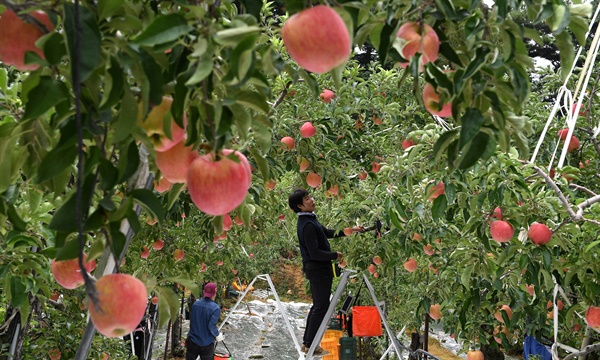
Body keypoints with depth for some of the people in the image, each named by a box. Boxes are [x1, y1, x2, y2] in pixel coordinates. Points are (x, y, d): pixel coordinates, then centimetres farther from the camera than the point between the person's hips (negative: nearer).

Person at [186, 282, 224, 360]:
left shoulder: (195, 303, -3)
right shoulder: (215, 308, -19)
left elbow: (191, 320, 7)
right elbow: (211, 326, -21)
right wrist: (217, 335, -4)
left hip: (192, 340, 4)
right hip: (207, 344, -4)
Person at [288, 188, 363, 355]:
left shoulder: (309, 220, 9)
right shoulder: (307, 225, -22)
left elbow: (328, 232, 21)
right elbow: (315, 253, -24)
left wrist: (350, 230, 18)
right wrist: (335, 255, -12)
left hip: (316, 269, 10)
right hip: (319, 270, -10)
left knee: (317, 306, 18)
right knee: (321, 307, -1)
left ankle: (306, 342, 26)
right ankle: (311, 345, 8)